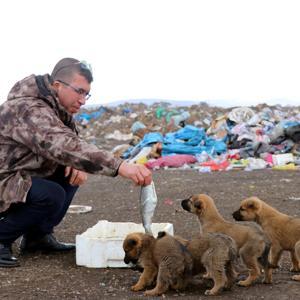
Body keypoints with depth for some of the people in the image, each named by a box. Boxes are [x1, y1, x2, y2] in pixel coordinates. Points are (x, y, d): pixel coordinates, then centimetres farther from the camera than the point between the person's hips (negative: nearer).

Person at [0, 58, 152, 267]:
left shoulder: (57, 108, 3)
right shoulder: (29, 109, -28)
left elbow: (72, 142, 11)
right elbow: (63, 146, -43)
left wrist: (78, 164, -15)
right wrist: (120, 167, -51)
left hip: (22, 176, 10)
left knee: (72, 171, -1)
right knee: (52, 196, -29)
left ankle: (38, 236, 8)